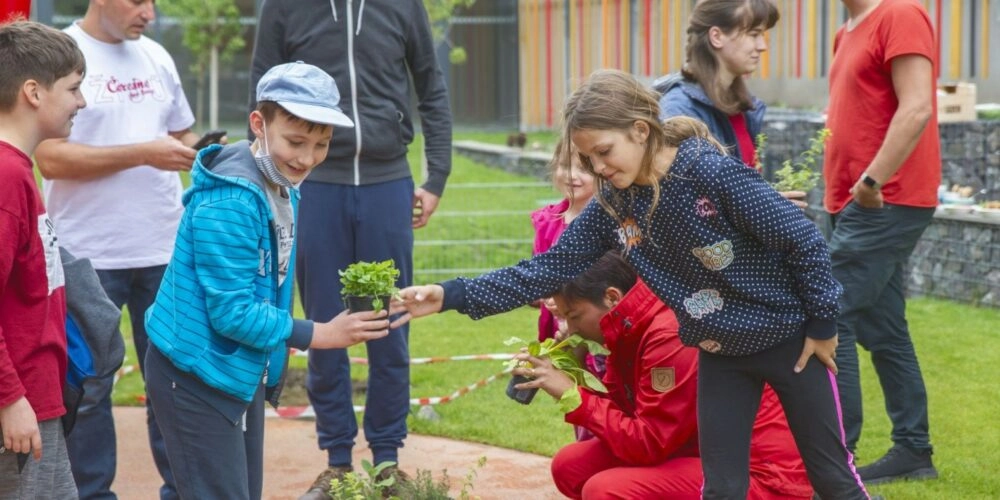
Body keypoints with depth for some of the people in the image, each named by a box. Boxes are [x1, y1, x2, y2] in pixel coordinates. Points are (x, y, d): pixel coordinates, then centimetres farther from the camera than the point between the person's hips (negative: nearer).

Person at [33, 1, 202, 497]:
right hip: (88, 256, -5)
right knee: (88, 386, 6)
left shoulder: (155, 56, 10)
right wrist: (145, 153, -18)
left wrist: (193, 153, -2)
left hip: (166, 251, 5)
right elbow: (51, 159, -16)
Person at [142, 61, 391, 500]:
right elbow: (231, 312, -24)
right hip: (197, 377, -9)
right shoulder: (229, 201, -25)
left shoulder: (282, 189, 3)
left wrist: (272, 368, 9)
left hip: (244, 373, 9)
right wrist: (321, 335, -20)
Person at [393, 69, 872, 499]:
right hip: (721, 354, 5)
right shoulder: (611, 207, -8)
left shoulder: (712, 172, -26)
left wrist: (822, 325, -13)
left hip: (788, 338, -5)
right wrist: (452, 295, -15)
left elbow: (803, 241, -20)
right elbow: (545, 271, -7)